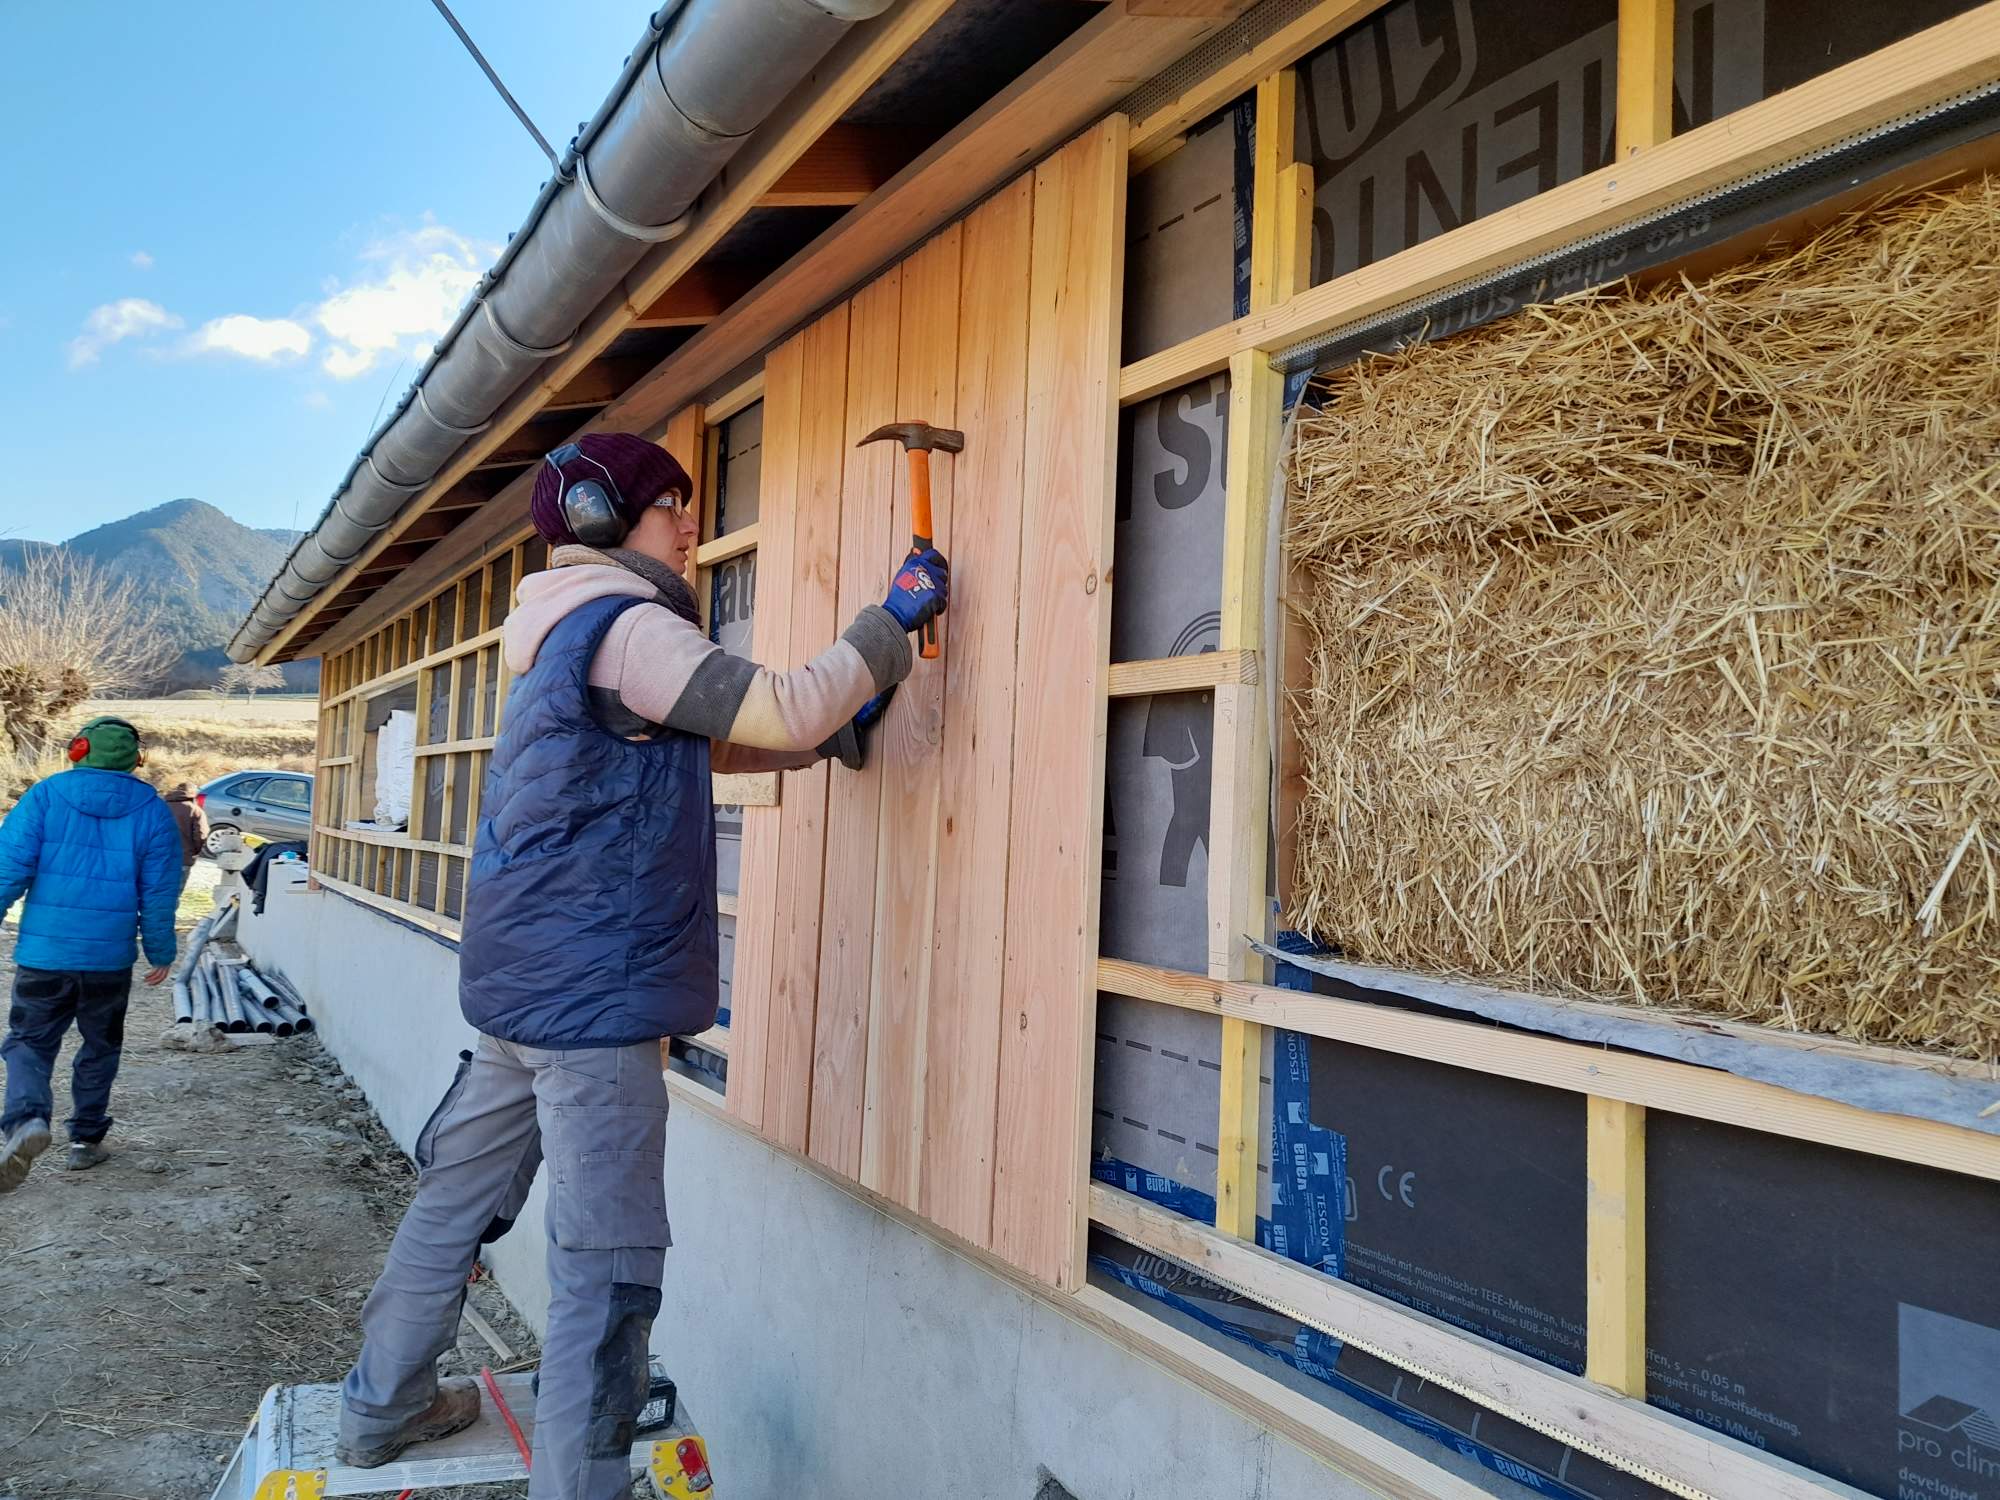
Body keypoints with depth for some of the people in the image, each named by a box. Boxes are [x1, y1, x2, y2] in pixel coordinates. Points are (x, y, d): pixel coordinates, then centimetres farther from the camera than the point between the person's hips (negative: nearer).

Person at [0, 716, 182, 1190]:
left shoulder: (45, 795, -4)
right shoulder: (152, 810, -1)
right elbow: (160, 892, 1)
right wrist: (161, 953, 11)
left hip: (43, 953, -1)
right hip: (111, 959, 1)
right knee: (100, 1046, 17)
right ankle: (86, 1139, 22)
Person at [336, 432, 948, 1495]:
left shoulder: (570, 635, 19)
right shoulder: (625, 627, -12)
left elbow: (718, 740, 21)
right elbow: (780, 711, -18)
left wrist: (843, 719, 12)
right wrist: (890, 621, -8)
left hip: (521, 986, 11)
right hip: (593, 992, -11)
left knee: (458, 1197, 21)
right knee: (607, 1267, -5)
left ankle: (386, 1407, 37)